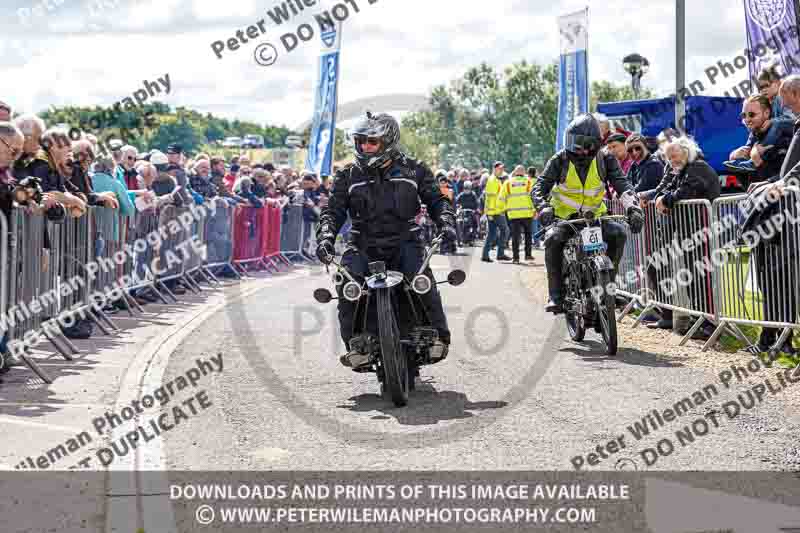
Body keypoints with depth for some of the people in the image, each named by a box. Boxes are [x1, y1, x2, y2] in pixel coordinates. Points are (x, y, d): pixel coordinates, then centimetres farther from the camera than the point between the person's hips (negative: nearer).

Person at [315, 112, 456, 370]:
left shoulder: (413, 170, 9)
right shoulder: (348, 176, 11)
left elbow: (436, 199, 10)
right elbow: (333, 210, 5)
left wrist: (446, 221, -10)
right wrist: (326, 236, -14)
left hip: (405, 243, -1)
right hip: (364, 246, 1)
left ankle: (438, 335, -15)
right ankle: (355, 343, -20)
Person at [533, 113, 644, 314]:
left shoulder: (605, 160, -6)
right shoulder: (560, 160, -9)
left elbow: (622, 185, -14)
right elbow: (540, 187, -15)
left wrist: (633, 207, -33)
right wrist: (543, 207, -37)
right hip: (564, 216, -2)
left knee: (618, 233, -24)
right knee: (553, 239, -32)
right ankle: (556, 295, -24)